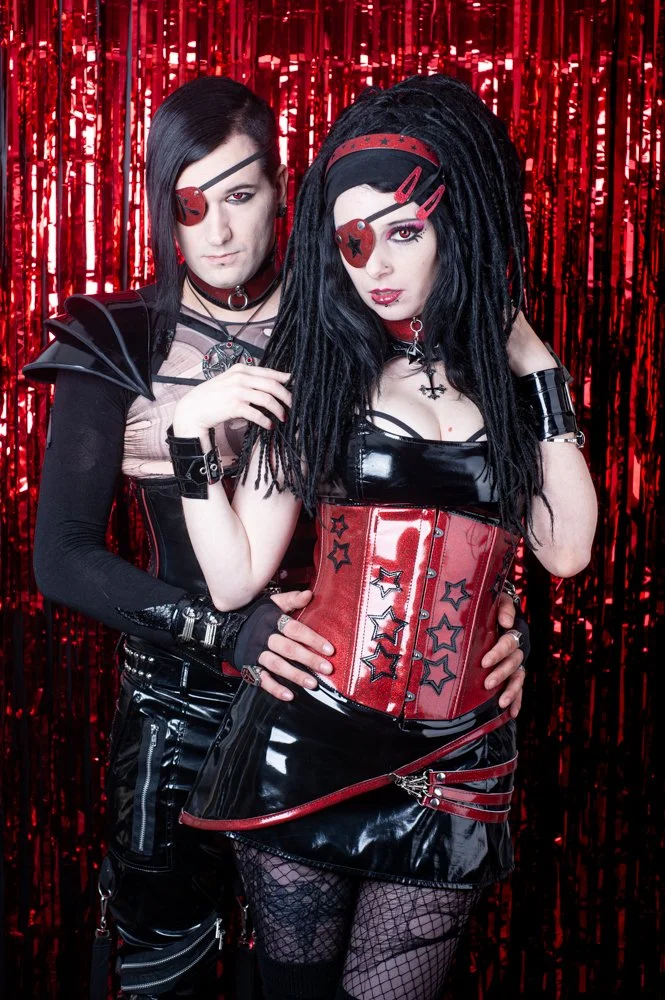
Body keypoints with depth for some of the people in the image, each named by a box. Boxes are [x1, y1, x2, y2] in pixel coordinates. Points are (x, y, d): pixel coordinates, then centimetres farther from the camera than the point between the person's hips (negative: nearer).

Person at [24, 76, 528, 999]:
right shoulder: (118, 347, -7)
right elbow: (63, 557, -10)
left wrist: (495, 613, -15)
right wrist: (224, 629, -21)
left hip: (326, 692, 1)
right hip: (176, 705, -1)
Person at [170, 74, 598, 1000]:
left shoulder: (504, 373, 6)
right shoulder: (316, 374, 1)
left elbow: (567, 550, -7)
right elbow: (236, 578, -3)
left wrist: (542, 374, -4)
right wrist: (191, 436, -15)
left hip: (454, 769, 1)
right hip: (307, 745, -1)